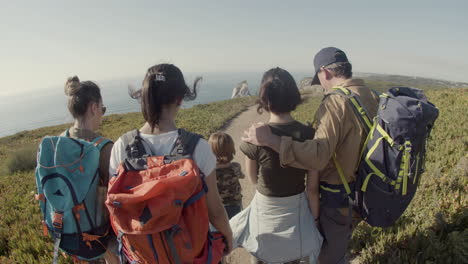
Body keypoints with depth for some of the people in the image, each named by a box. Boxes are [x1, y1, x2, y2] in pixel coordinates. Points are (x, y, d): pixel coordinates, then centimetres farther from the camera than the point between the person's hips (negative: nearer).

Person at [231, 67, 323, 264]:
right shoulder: (309, 135, -17)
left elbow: (253, 179, -6)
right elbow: (312, 188, -10)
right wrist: (314, 218, 5)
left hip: (265, 210, -2)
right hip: (296, 210, 2)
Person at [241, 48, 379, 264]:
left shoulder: (334, 103, -26)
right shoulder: (371, 96, 1)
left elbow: (318, 156, -36)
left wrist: (270, 139, -36)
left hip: (338, 196, -8)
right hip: (363, 189, 8)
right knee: (340, 242, 31)